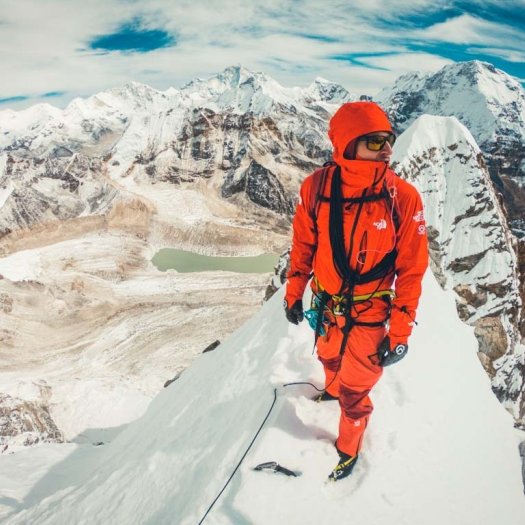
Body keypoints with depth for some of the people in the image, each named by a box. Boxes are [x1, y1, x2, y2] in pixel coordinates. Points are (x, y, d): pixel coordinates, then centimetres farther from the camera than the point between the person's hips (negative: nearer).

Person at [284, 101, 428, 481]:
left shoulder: (403, 197, -20)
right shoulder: (317, 186, -15)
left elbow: (411, 269, -12)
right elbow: (303, 245, 0)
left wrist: (400, 332, -11)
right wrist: (294, 293, 8)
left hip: (369, 314, -3)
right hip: (326, 306, 3)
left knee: (355, 392, 10)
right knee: (329, 358, 30)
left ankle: (349, 449, 41)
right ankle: (333, 389, 66)